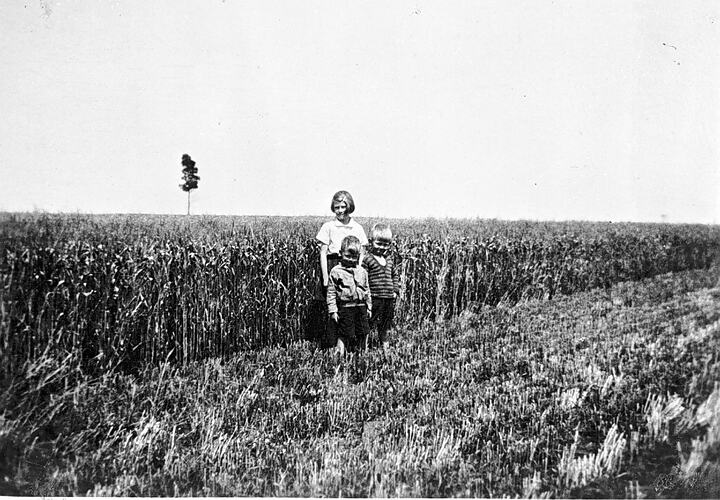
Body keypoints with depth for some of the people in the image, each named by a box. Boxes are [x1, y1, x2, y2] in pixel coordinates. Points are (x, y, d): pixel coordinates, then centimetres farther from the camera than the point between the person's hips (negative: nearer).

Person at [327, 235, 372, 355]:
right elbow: (331, 293, -3)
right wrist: (332, 310, -7)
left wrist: (369, 307, 16)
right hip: (345, 308, -5)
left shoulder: (362, 272, 11)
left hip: (361, 307, 5)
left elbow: (367, 290, 19)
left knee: (363, 334, 10)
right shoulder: (336, 271, -3)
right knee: (343, 335, -3)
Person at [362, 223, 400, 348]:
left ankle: (385, 344, 28)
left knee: (385, 325, 17)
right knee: (368, 324, -1)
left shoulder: (391, 258, 11)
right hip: (374, 298, -6)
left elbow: (395, 275, 20)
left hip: (389, 298, 6)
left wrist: (395, 290, 11)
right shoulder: (367, 259, -9)